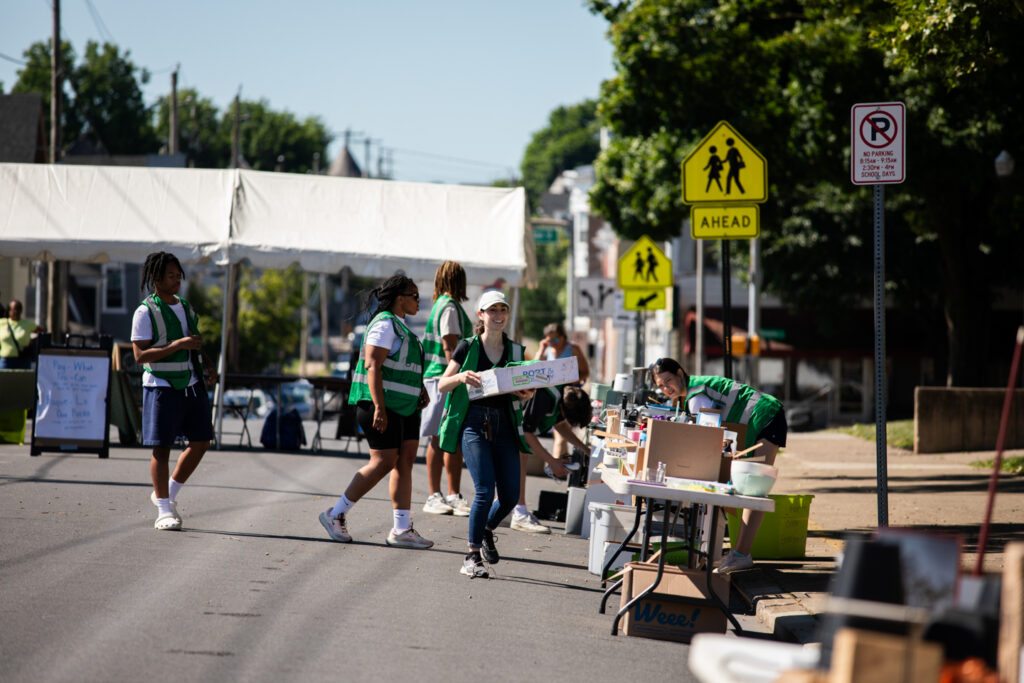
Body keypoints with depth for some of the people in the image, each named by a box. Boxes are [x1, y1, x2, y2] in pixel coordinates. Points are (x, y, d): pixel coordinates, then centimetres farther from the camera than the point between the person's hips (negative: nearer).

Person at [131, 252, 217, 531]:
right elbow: (140, 355, -17)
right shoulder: (145, 312, -9)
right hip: (161, 387, -7)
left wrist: (208, 364, 8)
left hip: (192, 384, 7)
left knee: (202, 440, 6)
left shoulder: (186, 307, 13)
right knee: (162, 447, -4)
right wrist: (178, 345, -24)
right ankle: (164, 511, 2)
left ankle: (169, 494, 21)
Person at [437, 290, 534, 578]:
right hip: (473, 422, -4)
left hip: (504, 425, 4)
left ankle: (487, 531, 32)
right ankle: (472, 556, -4)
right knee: (485, 490, -17)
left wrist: (526, 395, -5)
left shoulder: (515, 350, 11)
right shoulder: (468, 347, 1)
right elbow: (441, 385, 2)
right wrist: (460, 377, -18)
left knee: (510, 496, 0)